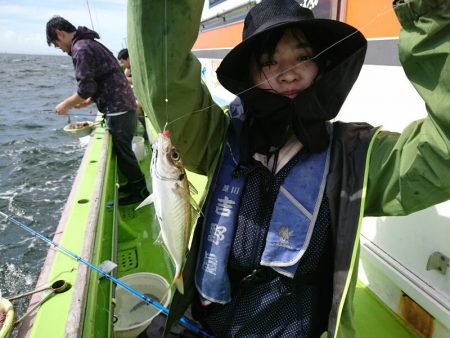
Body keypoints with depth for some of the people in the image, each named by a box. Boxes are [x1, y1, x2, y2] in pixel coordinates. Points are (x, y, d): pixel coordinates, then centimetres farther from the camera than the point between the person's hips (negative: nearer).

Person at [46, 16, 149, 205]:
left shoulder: (81, 49, -12)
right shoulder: (91, 44, 19)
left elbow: (86, 88, -18)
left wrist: (66, 105, -3)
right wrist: (88, 102, 20)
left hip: (118, 109, -10)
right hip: (124, 105, 10)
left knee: (123, 152, 1)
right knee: (122, 150, 18)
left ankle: (140, 191, 13)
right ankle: (134, 183, 30)